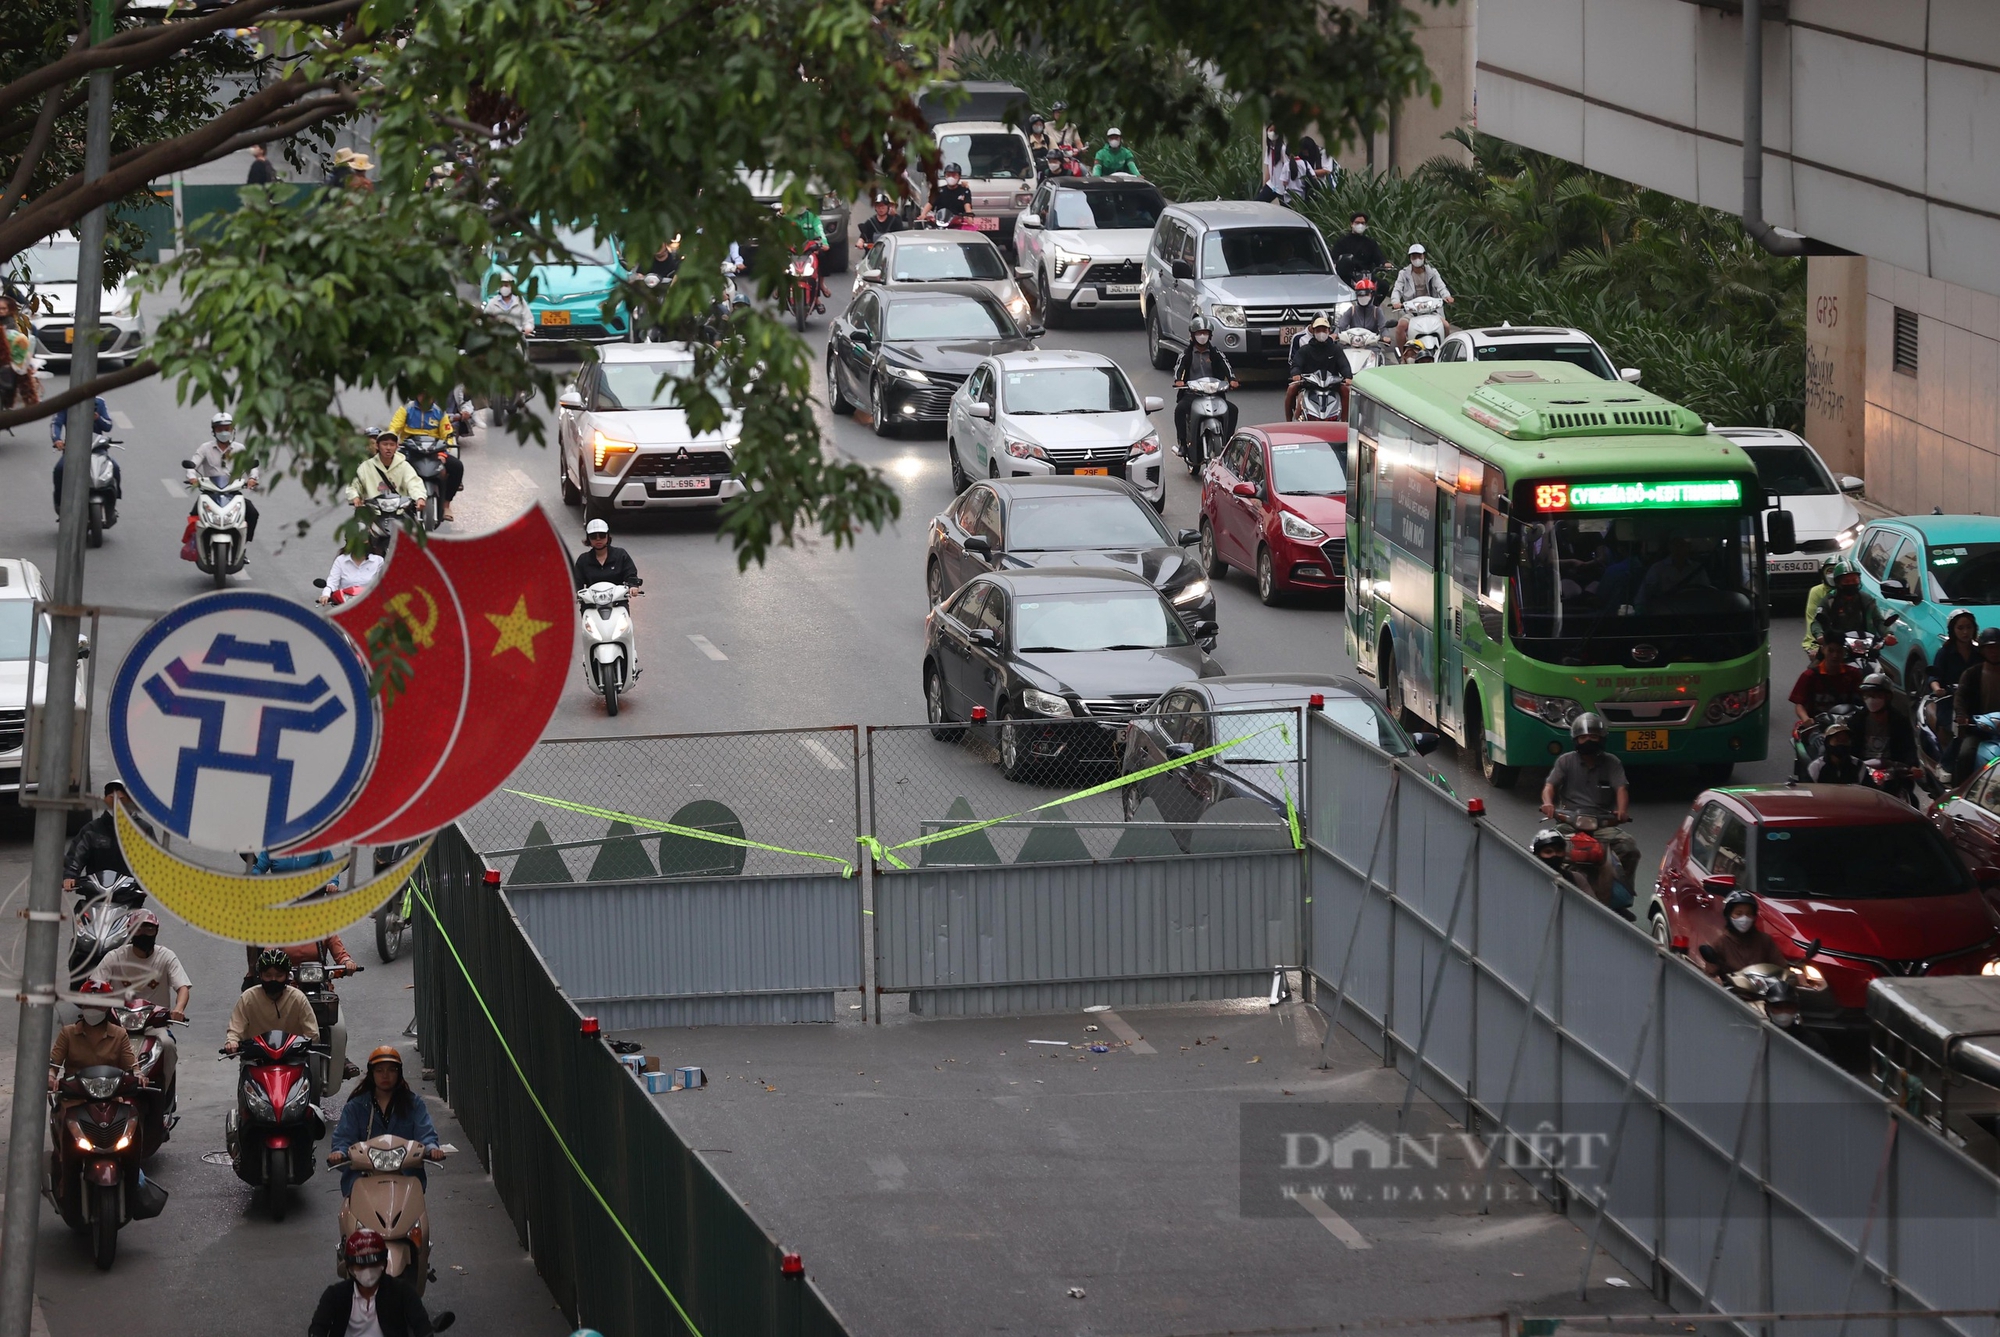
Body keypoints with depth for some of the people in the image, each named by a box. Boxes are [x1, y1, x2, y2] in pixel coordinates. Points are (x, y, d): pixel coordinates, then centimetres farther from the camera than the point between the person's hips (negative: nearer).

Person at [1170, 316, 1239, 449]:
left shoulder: (1216, 353, 12)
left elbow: (1225, 365, -3)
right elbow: (1178, 367, -10)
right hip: (1191, 393, -2)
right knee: (1180, 409, -31)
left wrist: (1232, 379, -24)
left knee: (1232, 409, -19)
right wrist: (1178, 380, -32)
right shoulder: (1186, 354, 7)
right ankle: (1182, 442, -22)